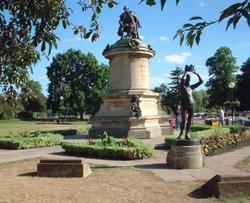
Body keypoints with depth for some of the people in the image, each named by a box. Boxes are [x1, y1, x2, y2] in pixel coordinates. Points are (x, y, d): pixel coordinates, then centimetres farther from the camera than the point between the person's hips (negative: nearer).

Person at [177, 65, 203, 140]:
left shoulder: (191, 87, 17)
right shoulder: (182, 87, 2)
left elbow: (201, 81, 19)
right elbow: (182, 79, -19)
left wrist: (196, 73, 15)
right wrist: (186, 72, -7)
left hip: (192, 105, 5)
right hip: (184, 105, -5)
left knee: (189, 120, 4)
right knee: (183, 119, -12)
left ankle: (186, 134, 8)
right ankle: (181, 133, -3)